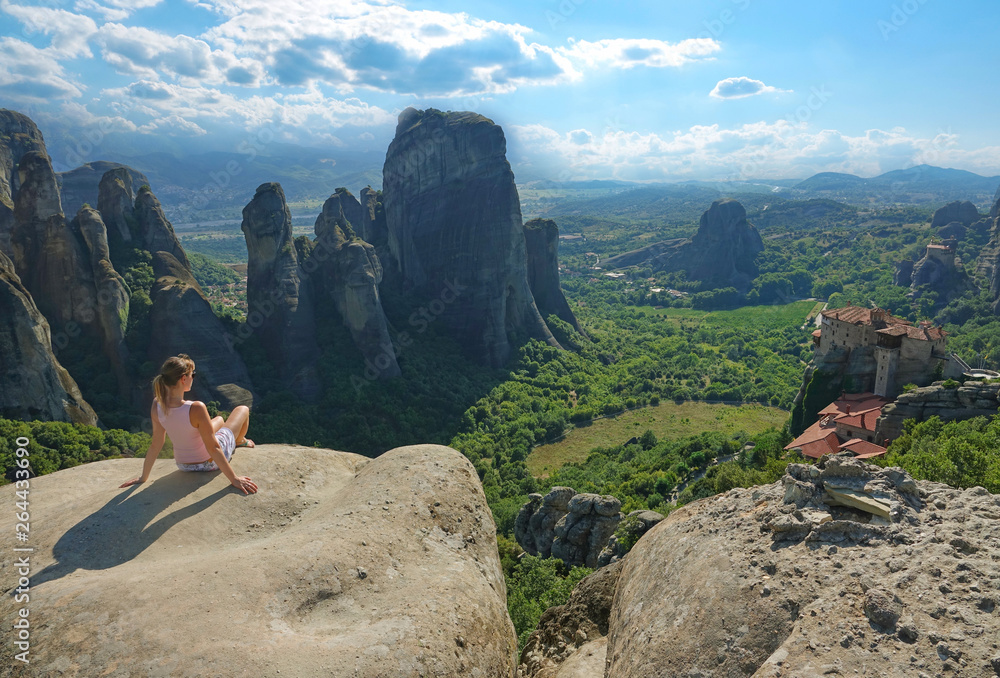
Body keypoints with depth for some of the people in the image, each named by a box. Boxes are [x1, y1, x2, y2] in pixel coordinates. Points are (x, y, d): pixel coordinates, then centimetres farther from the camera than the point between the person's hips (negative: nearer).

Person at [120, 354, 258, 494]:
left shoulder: (157, 405, -18)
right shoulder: (196, 409, -37)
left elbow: (155, 445, -9)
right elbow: (213, 448, -30)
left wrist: (143, 477, 6)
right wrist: (234, 479, -21)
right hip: (209, 463, -6)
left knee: (219, 419, 33)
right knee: (243, 409, 17)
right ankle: (240, 441, 48)